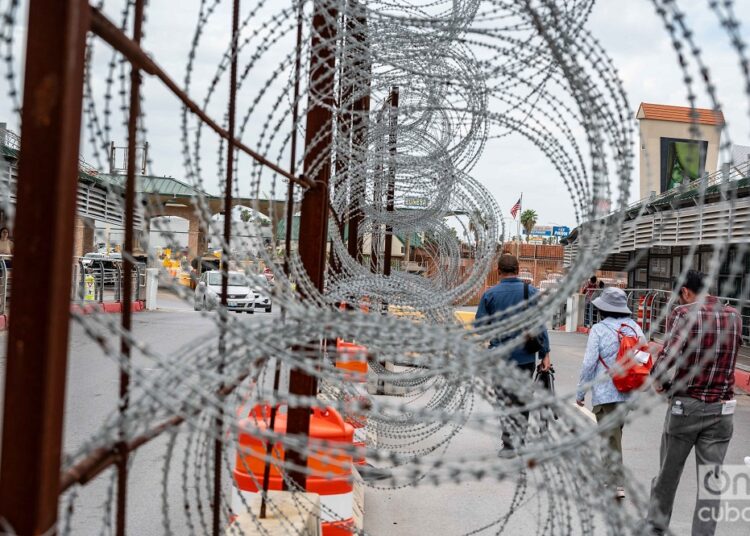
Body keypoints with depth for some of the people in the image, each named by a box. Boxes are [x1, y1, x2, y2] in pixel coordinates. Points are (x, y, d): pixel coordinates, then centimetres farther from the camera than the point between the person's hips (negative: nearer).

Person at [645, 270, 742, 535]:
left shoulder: (683, 314, -12)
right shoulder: (734, 316, 4)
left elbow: (668, 355, -24)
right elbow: (728, 357, 13)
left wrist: (658, 381, -7)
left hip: (685, 406, -2)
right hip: (721, 408, 3)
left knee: (667, 474, 15)